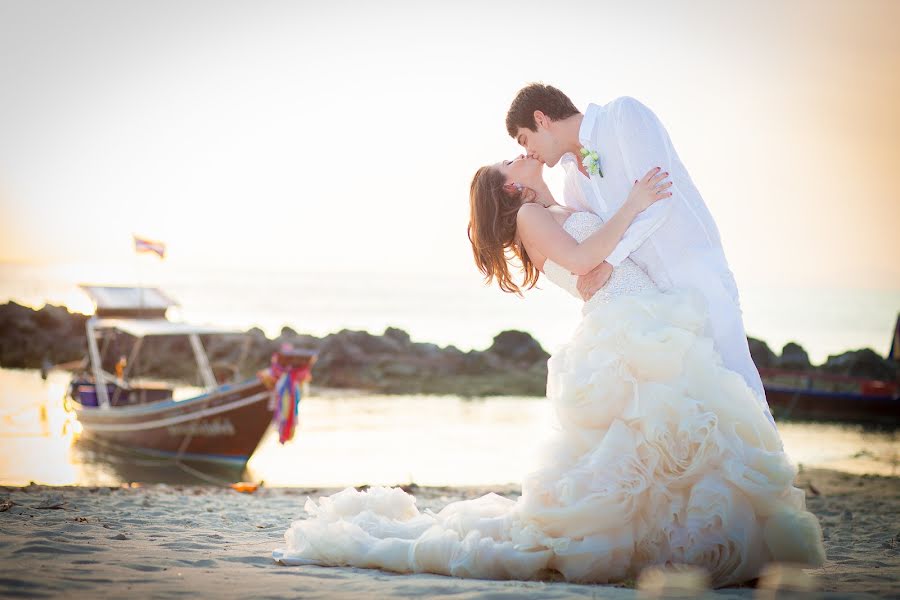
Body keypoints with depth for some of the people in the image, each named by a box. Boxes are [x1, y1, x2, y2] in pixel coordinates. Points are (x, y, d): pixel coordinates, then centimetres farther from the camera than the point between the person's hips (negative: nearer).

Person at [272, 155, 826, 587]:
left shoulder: (571, 215, 32)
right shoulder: (530, 216, 7)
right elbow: (581, 258, -8)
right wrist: (633, 205, -5)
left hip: (657, 335, 8)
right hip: (623, 333, -8)